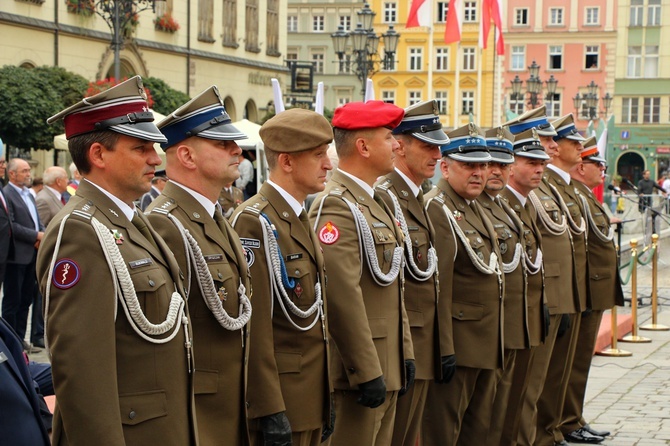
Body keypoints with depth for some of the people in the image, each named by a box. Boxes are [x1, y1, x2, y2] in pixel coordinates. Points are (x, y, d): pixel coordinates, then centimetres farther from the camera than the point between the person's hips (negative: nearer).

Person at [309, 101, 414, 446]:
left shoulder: (373, 201, 15)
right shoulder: (337, 207, -17)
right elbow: (343, 298, -23)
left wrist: (404, 352, 17)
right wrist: (367, 373, -22)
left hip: (386, 365, 10)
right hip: (360, 367, -10)